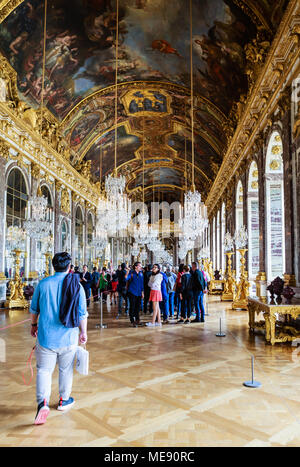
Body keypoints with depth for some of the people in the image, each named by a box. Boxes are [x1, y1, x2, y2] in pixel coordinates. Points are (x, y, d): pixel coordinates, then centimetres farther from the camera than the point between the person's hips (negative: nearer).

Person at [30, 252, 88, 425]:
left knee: (44, 370, 8)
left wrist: (34, 324, 25)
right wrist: (84, 333, 8)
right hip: (68, 337, 0)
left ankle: (43, 403, -8)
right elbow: (82, 313, -4)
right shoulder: (77, 285, -7)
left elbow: (34, 309, 8)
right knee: (66, 370, 17)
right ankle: (64, 400, 31)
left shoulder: (43, 284, -4)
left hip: (46, 335, 0)